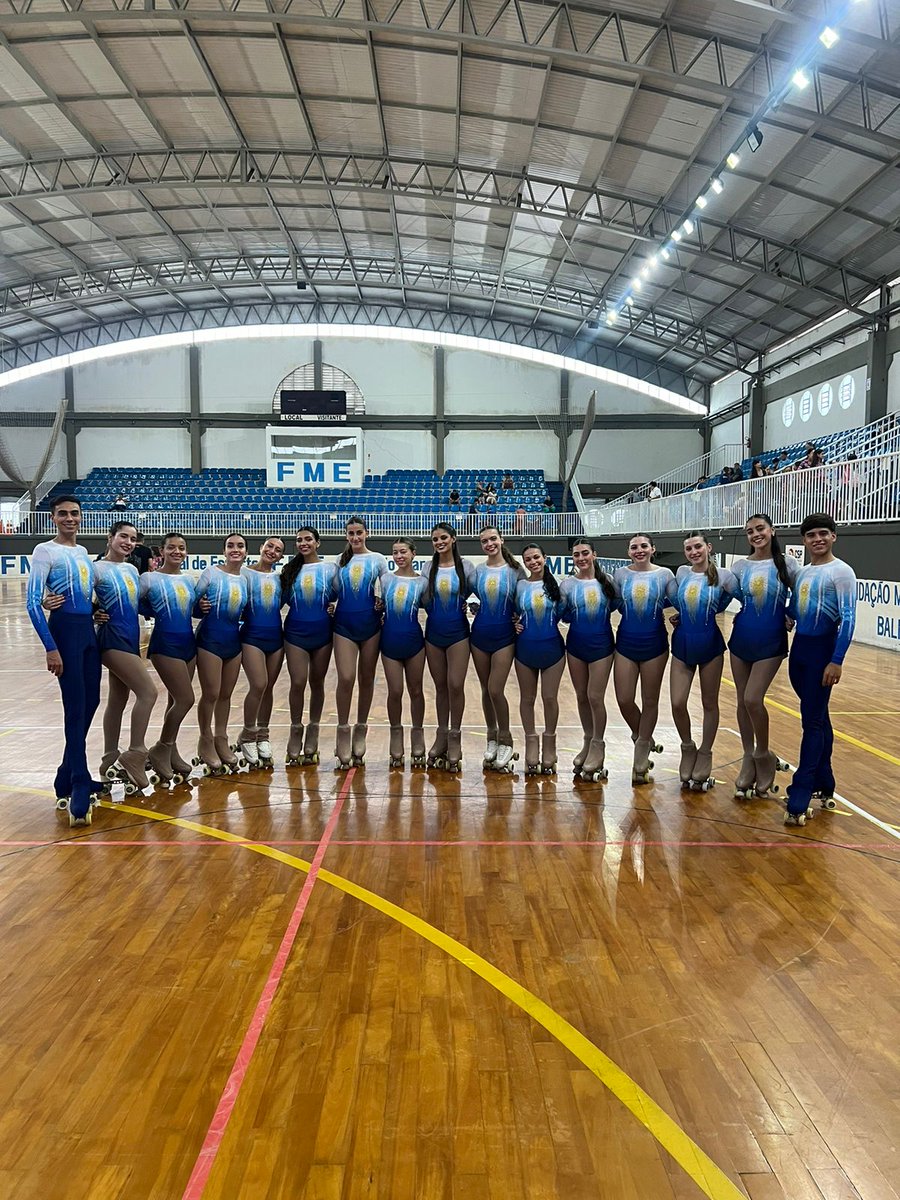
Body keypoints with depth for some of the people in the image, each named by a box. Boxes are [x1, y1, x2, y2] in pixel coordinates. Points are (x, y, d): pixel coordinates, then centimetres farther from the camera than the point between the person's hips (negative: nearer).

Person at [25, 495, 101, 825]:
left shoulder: (83, 552, 16)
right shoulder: (45, 551, -5)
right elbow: (33, 603, -12)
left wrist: (97, 611, 6)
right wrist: (50, 648, -17)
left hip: (88, 629, 8)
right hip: (65, 629, -7)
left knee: (91, 702, 10)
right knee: (75, 709, -11)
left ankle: (67, 779, 24)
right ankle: (79, 794, -9)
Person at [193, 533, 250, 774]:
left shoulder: (245, 580, 8)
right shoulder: (211, 573, -7)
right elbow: (193, 602, -6)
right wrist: (200, 607, -25)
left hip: (234, 641, 5)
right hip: (210, 640, -5)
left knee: (226, 694, 12)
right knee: (211, 694, -2)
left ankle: (221, 741, 25)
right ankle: (206, 743, 14)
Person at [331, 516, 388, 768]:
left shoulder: (378, 560, 4)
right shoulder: (340, 560, 10)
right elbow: (333, 592, 13)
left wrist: (382, 604, -12)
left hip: (370, 626, 0)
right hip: (344, 626, 1)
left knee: (366, 679, 8)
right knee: (345, 679, -8)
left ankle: (361, 729, 20)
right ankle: (343, 730, 4)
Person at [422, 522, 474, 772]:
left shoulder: (465, 566, -2)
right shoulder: (429, 568, 5)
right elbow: (423, 599, 6)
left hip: (457, 633, -3)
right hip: (433, 634, 3)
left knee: (456, 685, -6)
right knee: (440, 686, 11)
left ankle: (454, 737, 7)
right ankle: (441, 735, 23)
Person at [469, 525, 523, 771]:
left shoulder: (515, 569, -4)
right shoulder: (477, 570, 3)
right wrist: (472, 607, -5)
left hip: (505, 637, -3)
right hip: (480, 635, 3)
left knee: (496, 690, -8)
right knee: (486, 690, 11)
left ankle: (505, 740, 10)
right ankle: (492, 736, 28)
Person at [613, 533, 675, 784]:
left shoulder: (664, 574, -4)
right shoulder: (621, 574, 0)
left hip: (654, 644, -1)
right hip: (626, 643, 1)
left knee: (650, 701, 7)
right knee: (624, 700, -1)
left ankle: (641, 761, 21)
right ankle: (644, 740, 29)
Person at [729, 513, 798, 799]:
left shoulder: (787, 565, -3)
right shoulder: (740, 566, 3)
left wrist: (791, 616, -10)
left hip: (771, 644, -3)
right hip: (741, 640, 3)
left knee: (753, 699, -12)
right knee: (743, 702, 8)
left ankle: (763, 755, 11)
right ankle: (749, 760, 22)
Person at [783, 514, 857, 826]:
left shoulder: (841, 572, -9)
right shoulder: (802, 572, 12)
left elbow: (848, 619, -15)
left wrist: (837, 660, -20)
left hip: (822, 650, -7)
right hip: (799, 647, 7)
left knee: (812, 721, -6)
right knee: (818, 718, 16)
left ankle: (799, 800, -4)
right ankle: (823, 785, 27)